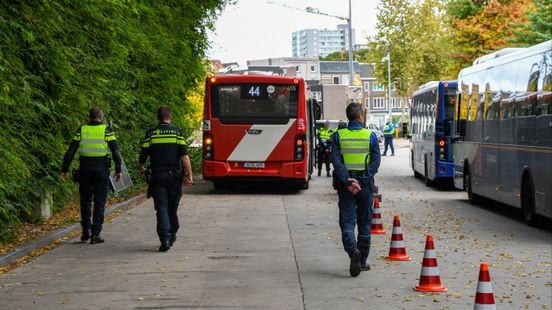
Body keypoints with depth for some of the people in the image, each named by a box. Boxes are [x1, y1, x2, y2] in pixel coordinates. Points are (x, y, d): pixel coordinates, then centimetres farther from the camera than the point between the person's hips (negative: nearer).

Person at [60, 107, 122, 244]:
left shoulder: (81, 130, 4)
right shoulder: (106, 130, 0)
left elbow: (70, 152, 0)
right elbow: (116, 151, -5)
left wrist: (64, 170, 3)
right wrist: (118, 170, 1)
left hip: (85, 169, 2)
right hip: (101, 169, -1)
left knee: (85, 200, 17)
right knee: (99, 202, 5)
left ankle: (86, 230, 10)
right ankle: (95, 234, 2)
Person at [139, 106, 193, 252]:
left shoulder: (150, 133, 1)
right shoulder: (177, 132, 0)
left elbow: (143, 155, 3)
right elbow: (184, 155, -7)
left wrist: (141, 168, 23)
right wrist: (189, 174, -6)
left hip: (157, 175, -1)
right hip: (174, 175, 1)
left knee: (161, 208, -3)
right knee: (172, 208, 15)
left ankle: (165, 239, -17)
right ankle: (172, 236, 28)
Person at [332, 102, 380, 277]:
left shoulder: (338, 136, 0)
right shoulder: (370, 136, -2)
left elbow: (336, 162, -8)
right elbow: (375, 162, -8)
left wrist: (347, 182, -11)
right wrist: (362, 182, -10)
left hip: (346, 185, 0)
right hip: (365, 184, 0)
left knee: (347, 222, 1)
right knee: (364, 223, 11)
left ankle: (353, 249, -26)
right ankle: (362, 261, 16)